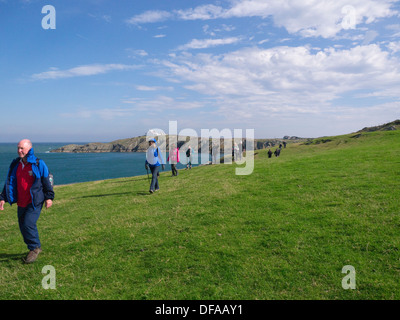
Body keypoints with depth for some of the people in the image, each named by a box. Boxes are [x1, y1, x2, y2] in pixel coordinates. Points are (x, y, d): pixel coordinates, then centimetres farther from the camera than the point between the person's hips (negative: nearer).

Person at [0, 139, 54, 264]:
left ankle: (35, 248, 6)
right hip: (21, 202, 6)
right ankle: (35, 248, 27)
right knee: (23, 226, 9)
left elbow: (46, 181, -3)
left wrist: (49, 197, -5)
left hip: (35, 201, -6)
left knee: (28, 224, -15)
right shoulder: (15, 165, 9)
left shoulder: (38, 164, -7)